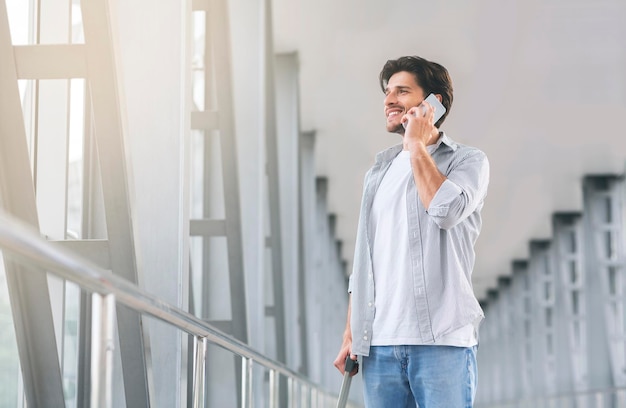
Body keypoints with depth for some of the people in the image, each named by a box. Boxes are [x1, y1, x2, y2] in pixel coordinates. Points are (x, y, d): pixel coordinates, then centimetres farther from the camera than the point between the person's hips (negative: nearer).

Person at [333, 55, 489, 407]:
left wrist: (417, 145, -4)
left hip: (441, 340, -5)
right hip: (380, 343, 5)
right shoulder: (380, 171, 20)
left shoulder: (468, 160, 4)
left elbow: (446, 209, -18)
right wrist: (350, 334, 13)